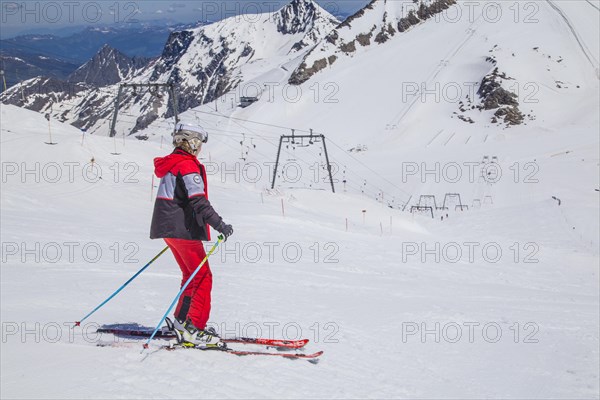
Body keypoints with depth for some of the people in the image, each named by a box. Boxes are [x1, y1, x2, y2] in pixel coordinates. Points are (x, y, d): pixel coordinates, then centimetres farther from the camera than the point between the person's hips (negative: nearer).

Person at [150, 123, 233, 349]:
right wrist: (218, 224, -29)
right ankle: (194, 329, -11)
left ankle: (182, 321, 24)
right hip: (184, 229, -10)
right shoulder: (187, 166, -15)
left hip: (168, 227, 10)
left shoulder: (170, 163, 16)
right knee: (203, 277, -7)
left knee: (191, 274, 20)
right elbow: (198, 201, -24)